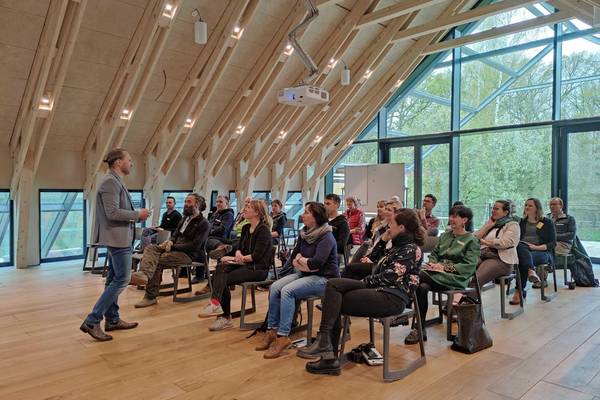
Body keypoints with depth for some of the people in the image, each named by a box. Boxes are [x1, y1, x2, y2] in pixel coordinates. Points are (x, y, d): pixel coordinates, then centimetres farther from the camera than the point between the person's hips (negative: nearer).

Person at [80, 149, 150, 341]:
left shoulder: (116, 181, 15)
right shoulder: (110, 181, -16)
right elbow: (112, 212, -23)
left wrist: (135, 215, 8)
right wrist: (137, 214, -15)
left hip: (119, 237, 11)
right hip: (118, 238, -11)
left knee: (114, 279, 15)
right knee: (121, 280, -7)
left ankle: (112, 320, 25)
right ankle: (92, 321, -3)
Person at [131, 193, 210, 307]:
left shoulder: (203, 224, -7)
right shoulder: (185, 218, 20)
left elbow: (195, 246, -16)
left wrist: (173, 246, -15)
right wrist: (170, 241, 0)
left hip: (189, 254, -8)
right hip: (175, 248, 8)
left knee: (159, 260, -28)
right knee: (150, 248, -18)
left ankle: (150, 297, -32)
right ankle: (145, 274, -45)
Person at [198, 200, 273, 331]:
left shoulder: (263, 230, -12)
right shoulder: (246, 228, 13)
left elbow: (256, 256, -18)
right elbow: (239, 248, 16)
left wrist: (235, 259, -14)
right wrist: (238, 254, -7)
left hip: (259, 268, -7)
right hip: (245, 264, 7)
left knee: (224, 279, -23)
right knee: (221, 267, -20)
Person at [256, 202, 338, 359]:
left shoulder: (326, 237, -18)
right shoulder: (304, 233, 7)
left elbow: (316, 262, -29)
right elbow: (294, 256, 11)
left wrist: (300, 260, -10)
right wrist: (305, 263, -9)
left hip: (324, 278, -8)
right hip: (305, 273, 8)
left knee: (287, 291, -26)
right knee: (275, 287, -12)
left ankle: (283, 337, -21)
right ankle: (272, 330, -6)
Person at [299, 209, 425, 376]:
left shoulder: (411, 249, -10)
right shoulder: (399, 245, 19)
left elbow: (388, 277, -16)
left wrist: (366, 281, -3)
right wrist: (383, 241, 11)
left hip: (392, 297, -9)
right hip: (381, 290, 9)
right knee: (333, 284, -10)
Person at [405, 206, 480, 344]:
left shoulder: (471, 240, 4)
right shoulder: (445, 235, 24)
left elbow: (469, 266, -6)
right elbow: (434, 253, 24)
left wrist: (445, 267, -14)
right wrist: (432, 263, 0)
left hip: (456, 277, -6)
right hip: (438, 274, 6)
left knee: (418, 277, -31)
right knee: (422, 287, -31)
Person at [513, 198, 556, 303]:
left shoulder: (547, 222, 11)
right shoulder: (522, 222, 24)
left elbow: (553, 243, 3)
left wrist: (536, 247, -13)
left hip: (542, 252, -2)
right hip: (523, 250, 3)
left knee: (523, 260, -38)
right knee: (520, 246, -38)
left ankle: (519, 291, -43)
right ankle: (531, 271, -59)